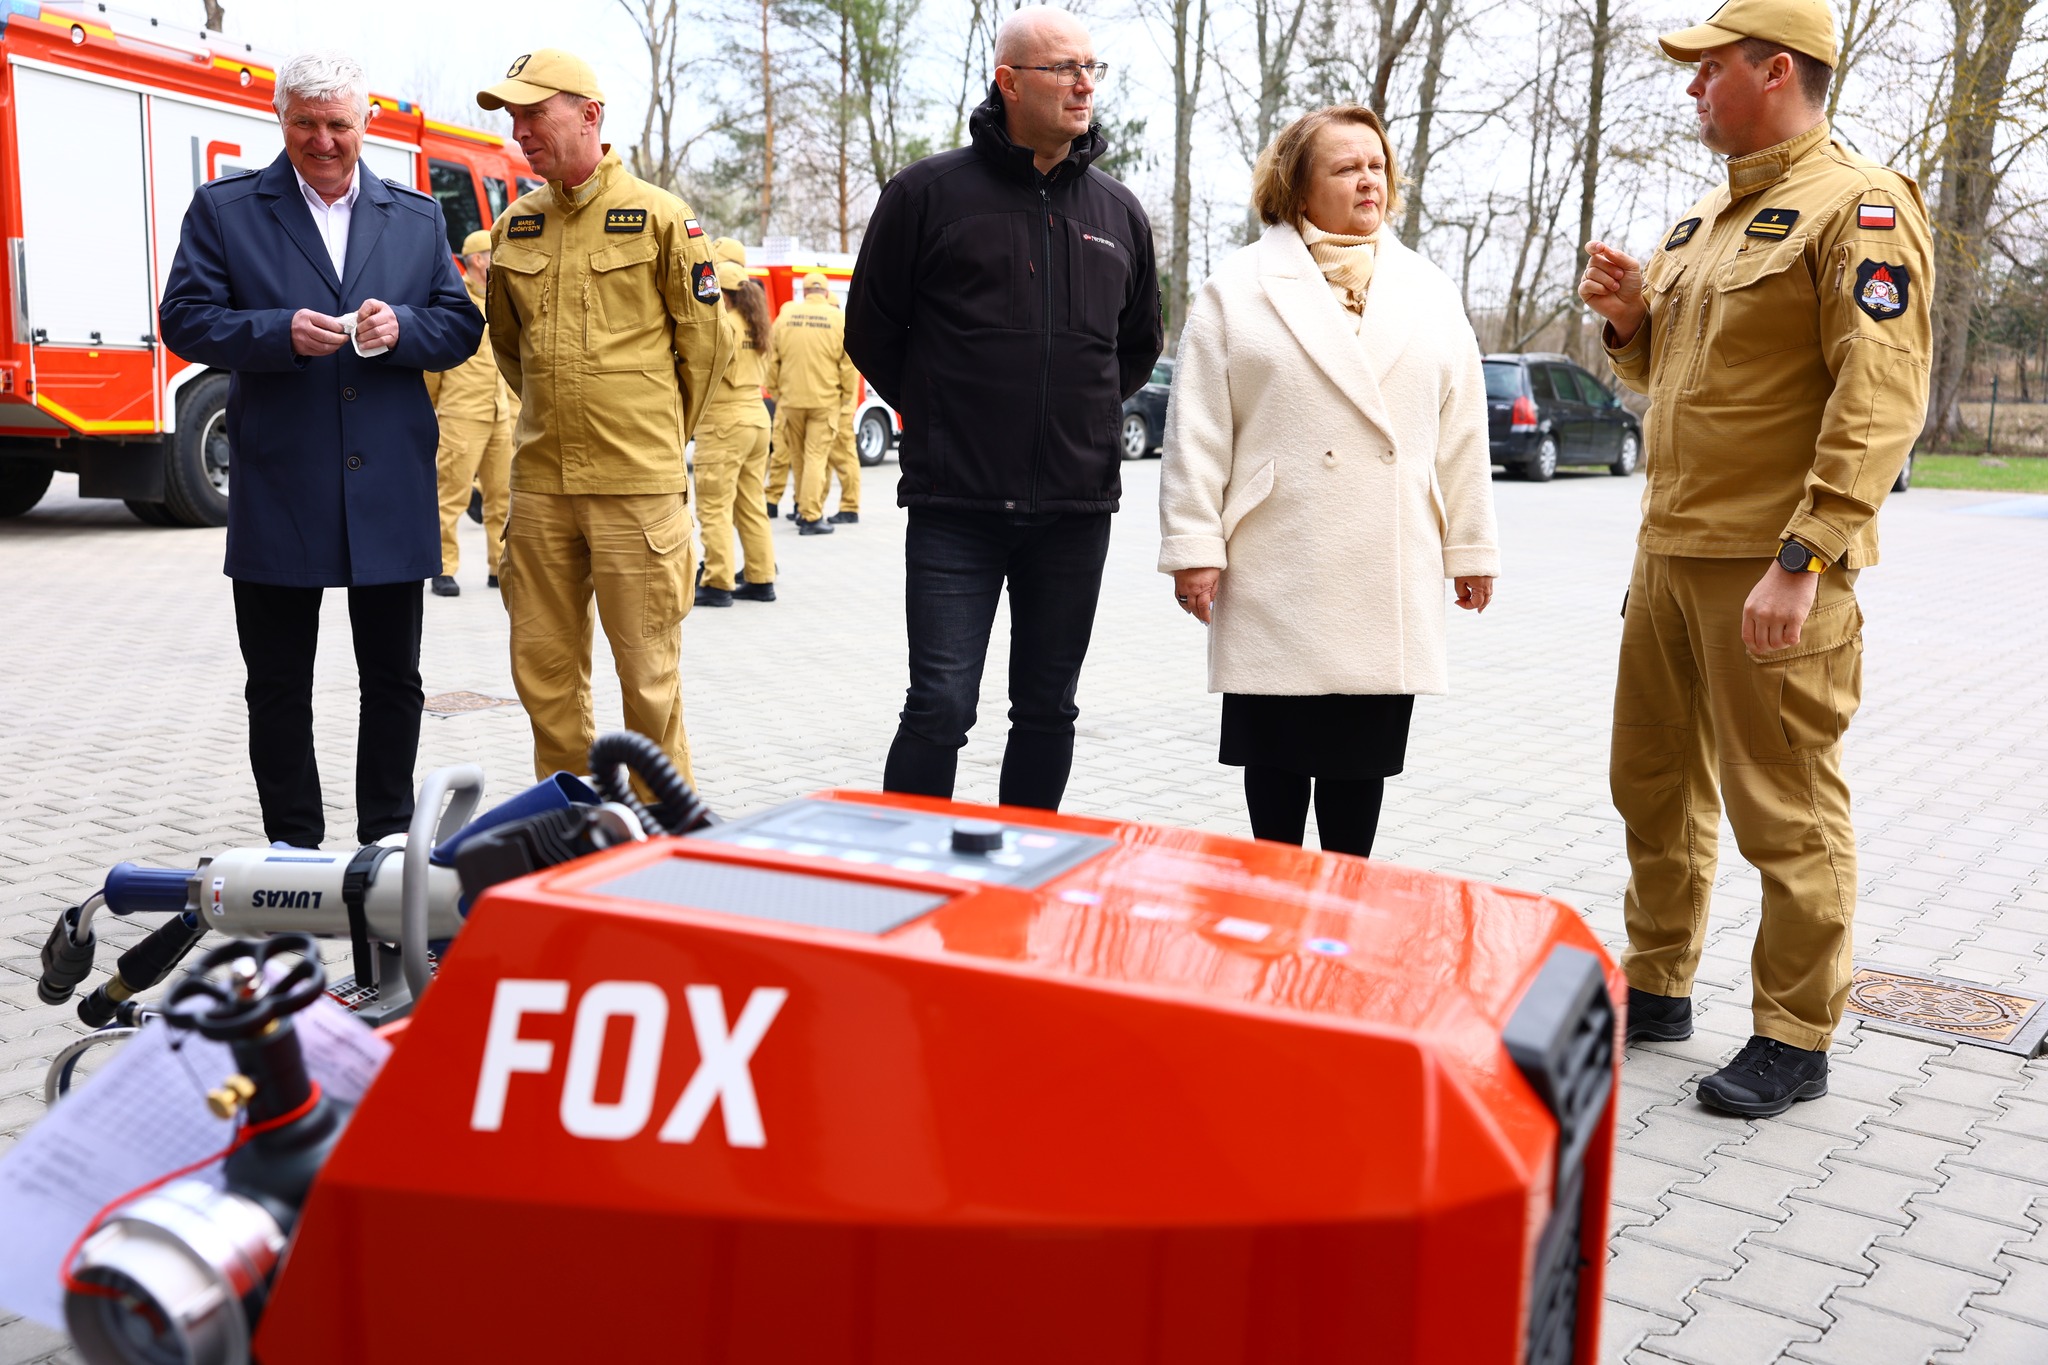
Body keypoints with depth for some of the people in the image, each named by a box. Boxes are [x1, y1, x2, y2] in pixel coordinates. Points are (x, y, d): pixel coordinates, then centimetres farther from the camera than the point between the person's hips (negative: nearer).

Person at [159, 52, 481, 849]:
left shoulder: (418, 218, 12)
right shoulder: (224, 210, 5)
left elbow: (461, 327, 9)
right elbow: (184, 318, -1)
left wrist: (402, 328, -12)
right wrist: (280, 333, -18)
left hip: (390, 492, 2)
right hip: (278, 491, -1)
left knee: (393, 680, 9)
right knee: (278, 686, 6)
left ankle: (387, 844, 23)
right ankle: (294, 852, 18)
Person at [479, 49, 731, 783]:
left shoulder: (660, 217, -3)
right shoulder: (514, 226, 11)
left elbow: (704, 343, 3)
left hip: (637, 486, -5)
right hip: (539, 484, 5)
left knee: (647, 674, 2)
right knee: (544, 668, 10)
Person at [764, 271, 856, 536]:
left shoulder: (785, 316, 2)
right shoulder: (840, 320, -5)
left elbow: (772, 360, 6)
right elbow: (849, 364, -4)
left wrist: (775, 392, 17)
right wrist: (845, 395, 9)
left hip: (791, 399, 2)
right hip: (825, 400, -2)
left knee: (799, 456, 16)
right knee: (817, 457, -1)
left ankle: (803, 507, 27)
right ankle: (811, 516, -4)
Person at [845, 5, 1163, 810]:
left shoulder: (1119, 213, 10)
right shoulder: (929, 192, -2)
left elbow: (1139, 345, 24)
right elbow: (871, 332, 5)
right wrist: (941, 417, 7)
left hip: (1077, 508, 4)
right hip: (954, 504, -4)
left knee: (1048, 710, 12)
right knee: (940, 707, -6)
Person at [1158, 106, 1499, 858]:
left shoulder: (1429, 291, 14)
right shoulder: (1238, 288, 3)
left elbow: (1460, 431, 12)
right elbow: (1198, 430, -2)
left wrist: (1470, 547, 10)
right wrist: (1192, 547, -8)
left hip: (1390, 584, 3)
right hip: (1280, 576, -3)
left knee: (1361, 761, 8)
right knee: (1277, 753, 4)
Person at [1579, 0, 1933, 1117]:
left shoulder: (1857, 207, -10)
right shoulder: (1707, 219, 17)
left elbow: (1880, 399, -19)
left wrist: (1804, 558, -26)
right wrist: (1631, 321, 5)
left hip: (1772, 567, -9)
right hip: (1667, 552, 9)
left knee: (1786, 809, 0)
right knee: (1655, 784, 15)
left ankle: (1796, 1039, 13)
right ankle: (1657, 987, 31)